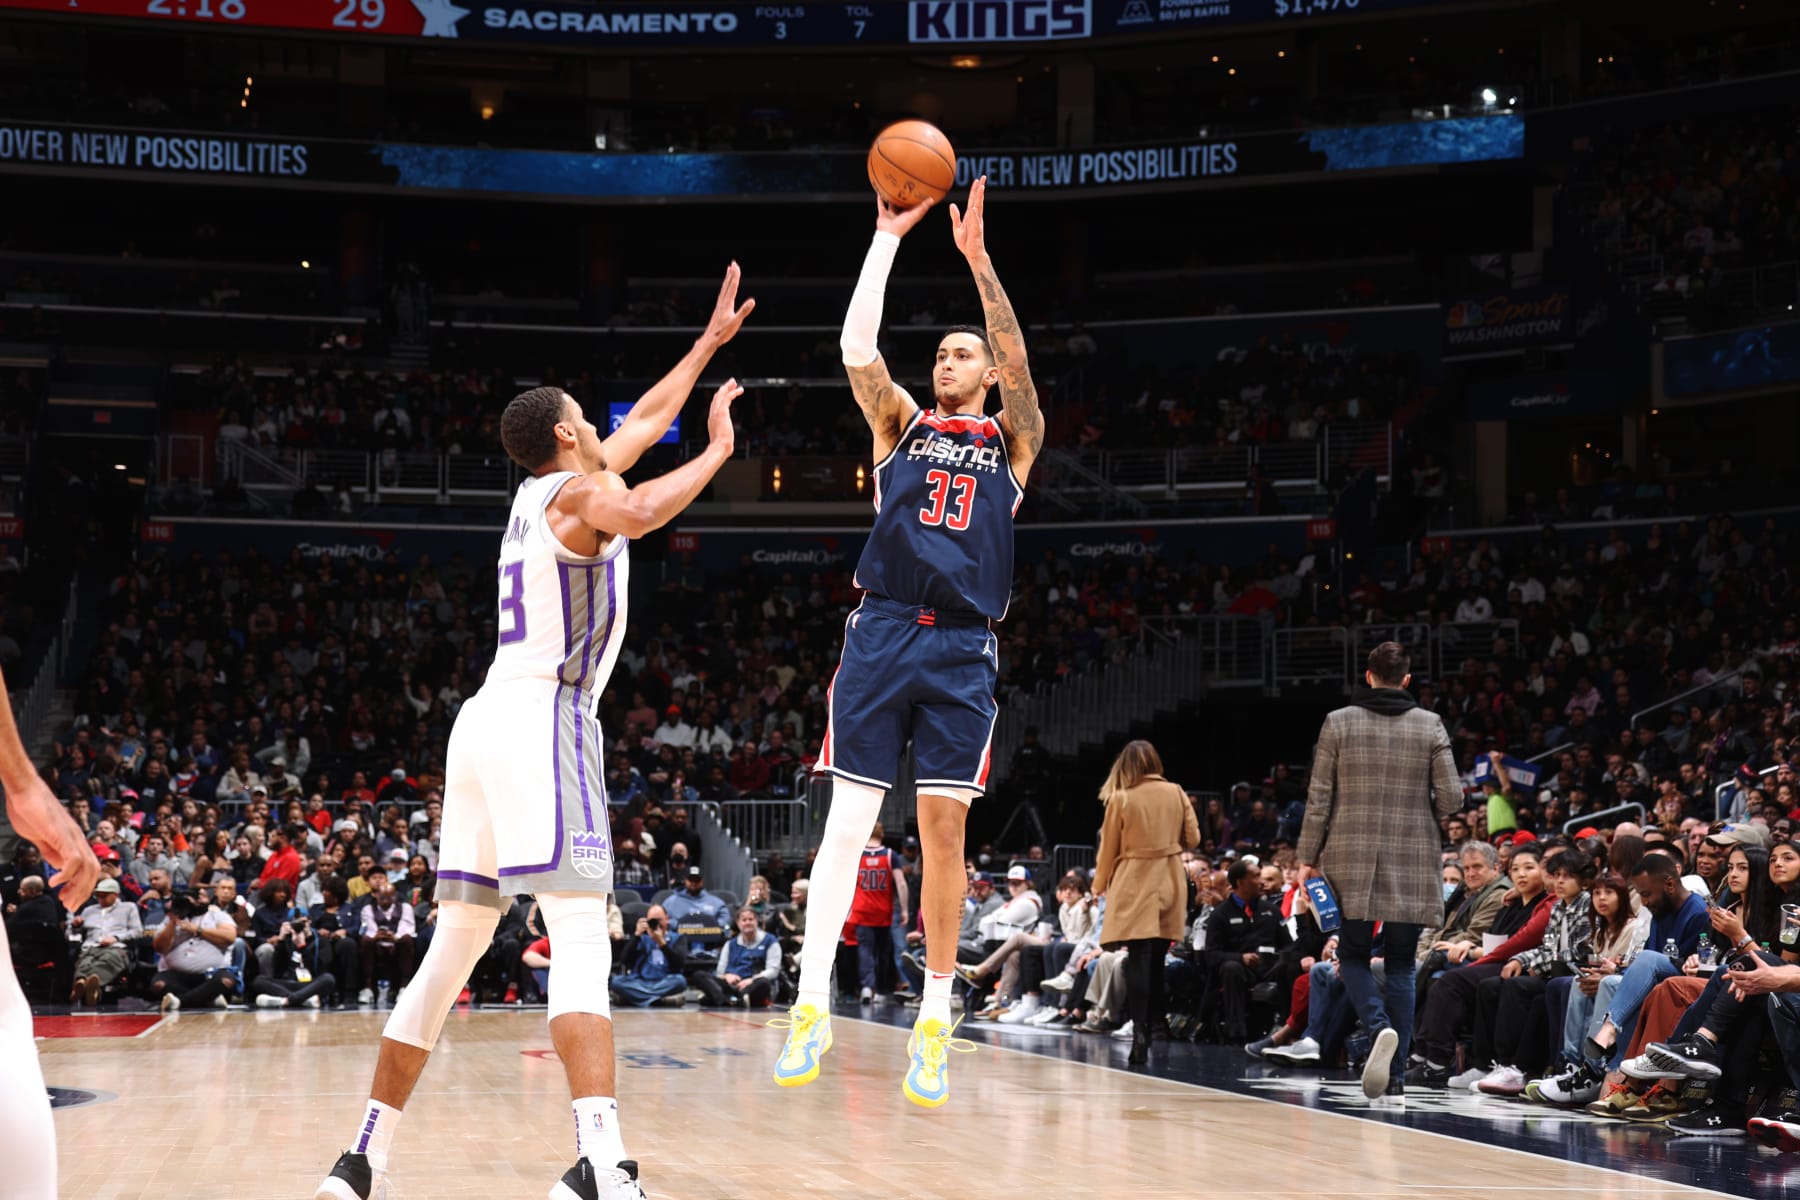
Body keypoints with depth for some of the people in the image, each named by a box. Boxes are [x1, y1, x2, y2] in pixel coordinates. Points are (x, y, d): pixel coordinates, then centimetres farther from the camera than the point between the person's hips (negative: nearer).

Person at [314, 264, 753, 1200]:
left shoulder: (541, 492, 23)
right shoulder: (579, 492, -2)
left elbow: (644, 422, 36)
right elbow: (638, 511, -28)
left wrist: (710, 341, 43)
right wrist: (717, 450, -13)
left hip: (485, 723, 9)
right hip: (542, 720, -9)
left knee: (453, 947, 12)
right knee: (582, 939, -18)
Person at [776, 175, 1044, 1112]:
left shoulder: (1010, 438, 13)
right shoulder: (901, 424, 15)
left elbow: (1016, 357, -5)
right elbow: (856, 346, 0)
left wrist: (977, 256, -12)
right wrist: (888, 237, -5)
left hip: (962, 648, 0)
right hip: (882, 631, 1)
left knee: (944, 830, -1)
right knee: (847, 821, -5)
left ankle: (934, 1025, 6)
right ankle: (812, 1008, -2)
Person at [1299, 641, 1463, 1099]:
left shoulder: (1339, 723, 0)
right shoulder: (1431, 725, 1)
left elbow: (1319, 798, -1)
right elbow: (1451, 796, -3)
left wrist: (1309, 858, 6)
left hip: (1351, 859, -1)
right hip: (1412, 862, 1)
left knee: (1353, 954, 11)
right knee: (1401, 962, 9)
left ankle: (1380, 1027, -17)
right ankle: (1397, 1065, 5)